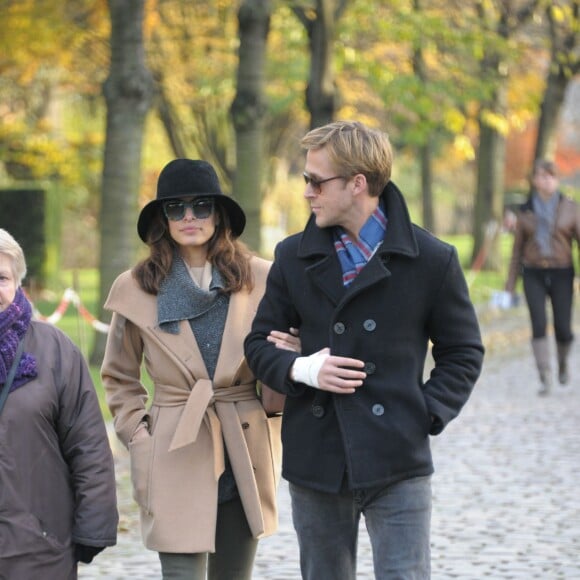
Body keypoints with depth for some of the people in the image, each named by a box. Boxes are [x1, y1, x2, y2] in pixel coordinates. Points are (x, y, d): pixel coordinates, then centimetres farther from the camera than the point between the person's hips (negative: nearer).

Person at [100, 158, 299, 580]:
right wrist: (137, 436, 2)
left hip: (245, 457, 2)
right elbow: (119, 378, 14)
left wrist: (284, 357, -9)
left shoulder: (260, 278, 2)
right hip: (176, 458, -2)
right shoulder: (136, 289, 2)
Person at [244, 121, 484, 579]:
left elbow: (463, 352, 6)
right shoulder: (294, 257, 6)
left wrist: (426, 417, -6)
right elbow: (259, 343, 12)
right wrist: (300, 369, -10)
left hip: (397, 461, -3)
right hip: (314, 460, 3)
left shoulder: (431, 260, -2)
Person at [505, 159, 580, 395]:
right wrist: (510, 284, 9)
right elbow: (518, 248, 11)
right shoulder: (526, 210, 6)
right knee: (539, 325, -14)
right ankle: (545, 378, -13)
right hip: (534, 275, 1)